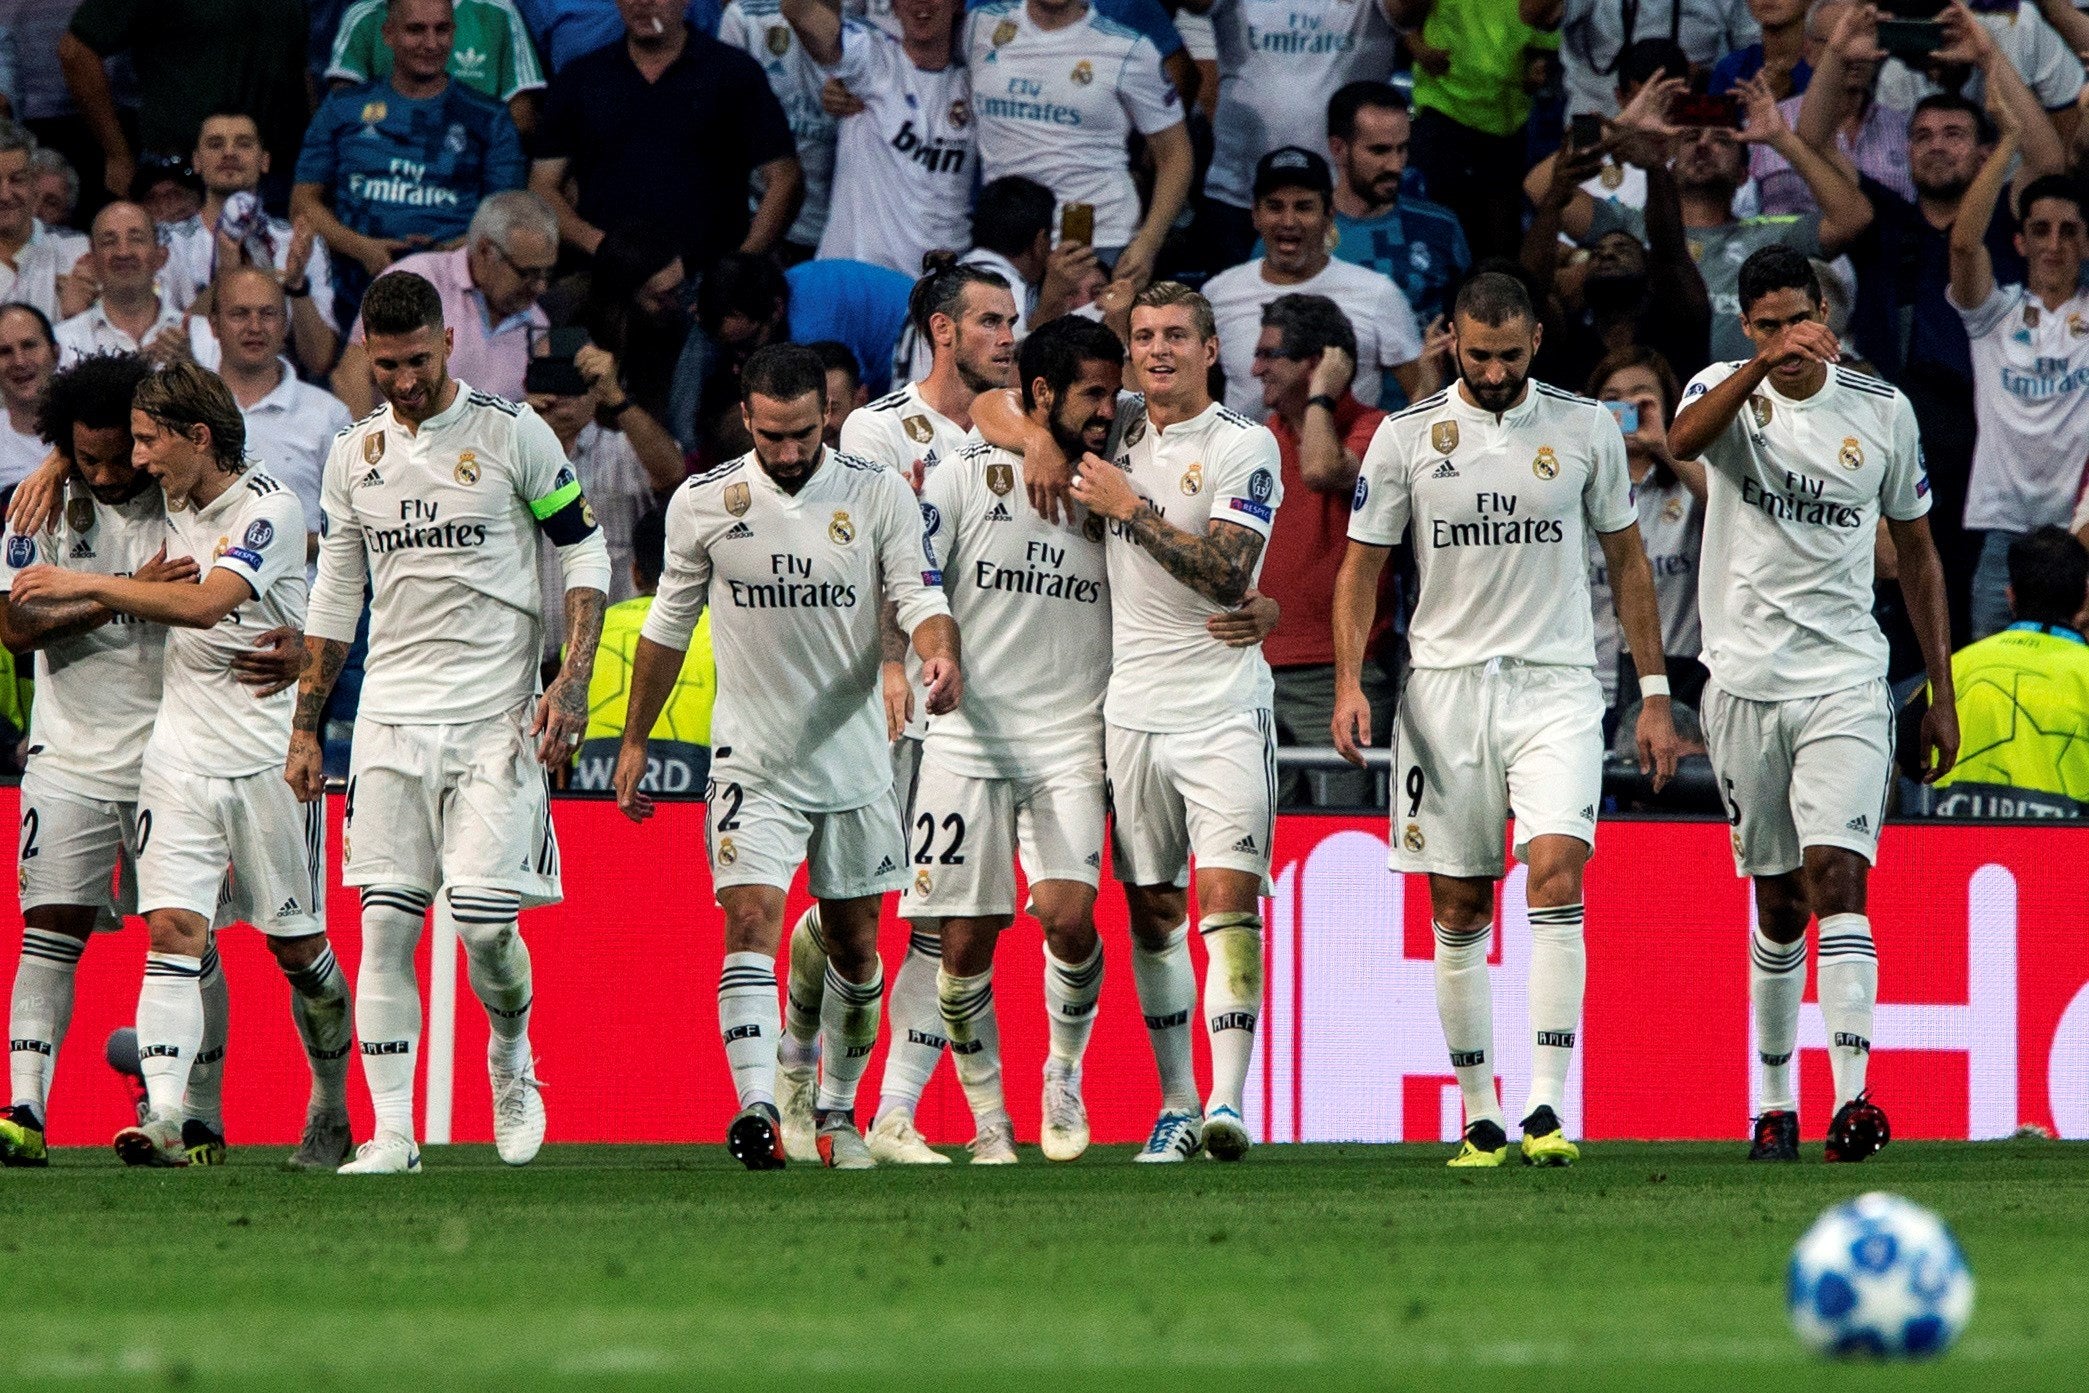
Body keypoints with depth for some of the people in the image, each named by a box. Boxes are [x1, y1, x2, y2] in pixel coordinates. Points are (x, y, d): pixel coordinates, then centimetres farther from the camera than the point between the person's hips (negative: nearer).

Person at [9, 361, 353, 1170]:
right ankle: (167, 1118, -23)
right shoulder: (173, 496, 7)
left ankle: (332, 1108, 26)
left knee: (297, 946, 5)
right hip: (180, 750, 5)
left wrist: (89, 584, -28)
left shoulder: (269, 510, -14)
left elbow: (205, 602, -29)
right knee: (171, 929, -12)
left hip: (270, 755, -5)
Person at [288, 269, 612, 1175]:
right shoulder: (353, 456, 10)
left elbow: (584, 556, 1)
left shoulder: (512, 434, -3)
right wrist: (305, 728, 16)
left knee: (484, 922, -10)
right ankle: (391, 1135, -2)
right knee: (384, 926, -4)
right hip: (390, 717, 4)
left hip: (494, 717, -4)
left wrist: (572, 682, -9)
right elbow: (334, 599, 18)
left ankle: (511, 1061, 20)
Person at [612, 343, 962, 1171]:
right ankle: (756, 1110, -30)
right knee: (750, 922, -19)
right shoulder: (702, 503, -1)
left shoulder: (879, 496, -3)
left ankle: (838, 1111, 27)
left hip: (854, 757, 1)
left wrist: (940, 656, -31)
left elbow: (920, 598, -8)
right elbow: (669, 624, 10)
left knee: (854, 942, 10)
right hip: (752, 757, -1)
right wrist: (634, 741, 13)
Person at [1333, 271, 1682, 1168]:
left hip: (1555, 688, -1)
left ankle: (1546, 1106, -21)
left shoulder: (1586, 429, 4)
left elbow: (1626, 559, 11)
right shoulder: (1407, 438, 3)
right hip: (1445, 686, 1)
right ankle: (1479, 1117, 12)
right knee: (1458, 914, 2)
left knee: (1556, 870, -19)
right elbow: (1362, 565, 7)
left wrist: (1654, 692, 8)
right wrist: (1349, 681, -7)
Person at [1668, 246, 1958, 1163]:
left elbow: (1916, 555, 13)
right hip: (1746, 682, 1)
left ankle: (1853, 1095, -24)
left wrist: (1942, 694, 11)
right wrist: (1765, 363, -40)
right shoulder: (1729, 390, 0)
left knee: (1837, 876, -17)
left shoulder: (1882, 411, 4)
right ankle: (1773, 1103, 19)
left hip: (1847, 683, -1)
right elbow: (1682, 440, -26)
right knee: (1777, 903, 8)